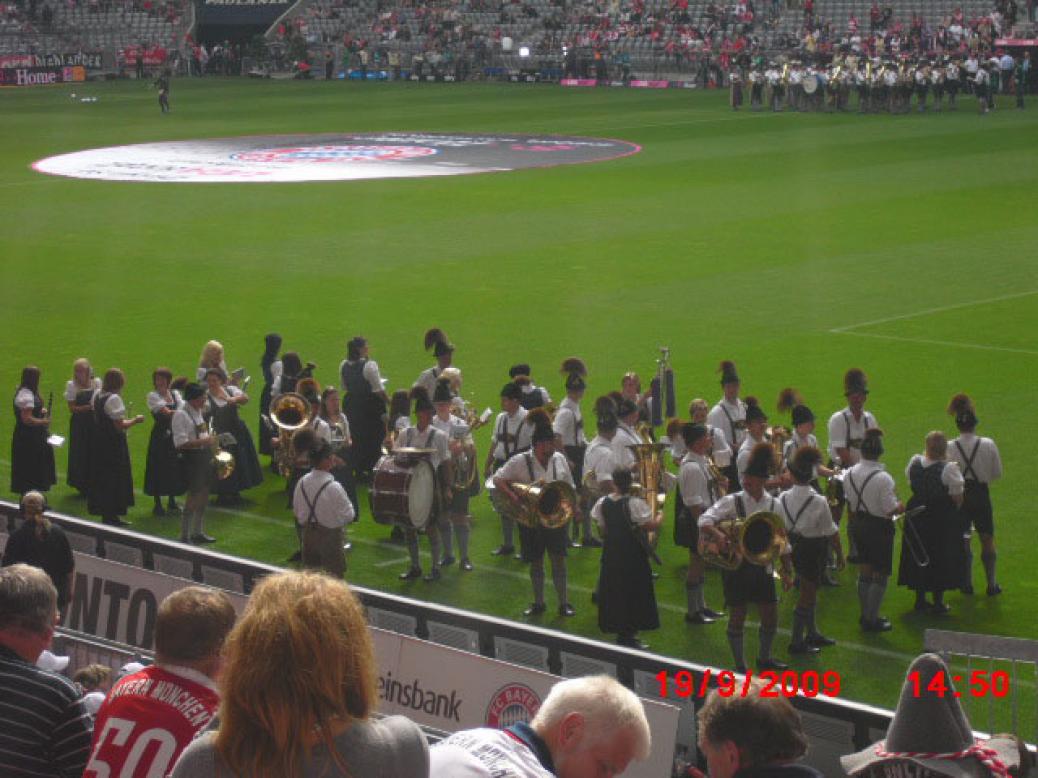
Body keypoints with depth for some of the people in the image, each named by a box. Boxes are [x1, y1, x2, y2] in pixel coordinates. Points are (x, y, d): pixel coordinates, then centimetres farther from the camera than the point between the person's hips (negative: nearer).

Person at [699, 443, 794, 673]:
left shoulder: (774, 505, 1)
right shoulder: (732, 502, -10)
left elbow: (782, 541, 7)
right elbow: (704, 521, -20)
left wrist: (786, 572, 6)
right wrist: (717, 534, -40)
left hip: (762, 566, 4)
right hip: (737, 566, -4)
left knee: (771, 615, 9)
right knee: (738, 615, 2)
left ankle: (764, 657, 31)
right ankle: (739, 665, 14)